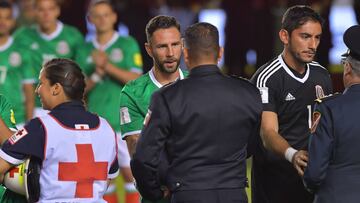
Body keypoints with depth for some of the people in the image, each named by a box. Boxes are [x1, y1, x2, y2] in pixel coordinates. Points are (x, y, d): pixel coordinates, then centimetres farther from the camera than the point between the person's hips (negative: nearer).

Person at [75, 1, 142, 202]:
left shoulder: (128, 45, 1)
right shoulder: (85, 51, 11)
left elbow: (135, 80, -8)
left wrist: (108, 66, -16)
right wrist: (96, 75, -9)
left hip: (123, 122, -3)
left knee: (129, 171, -4)